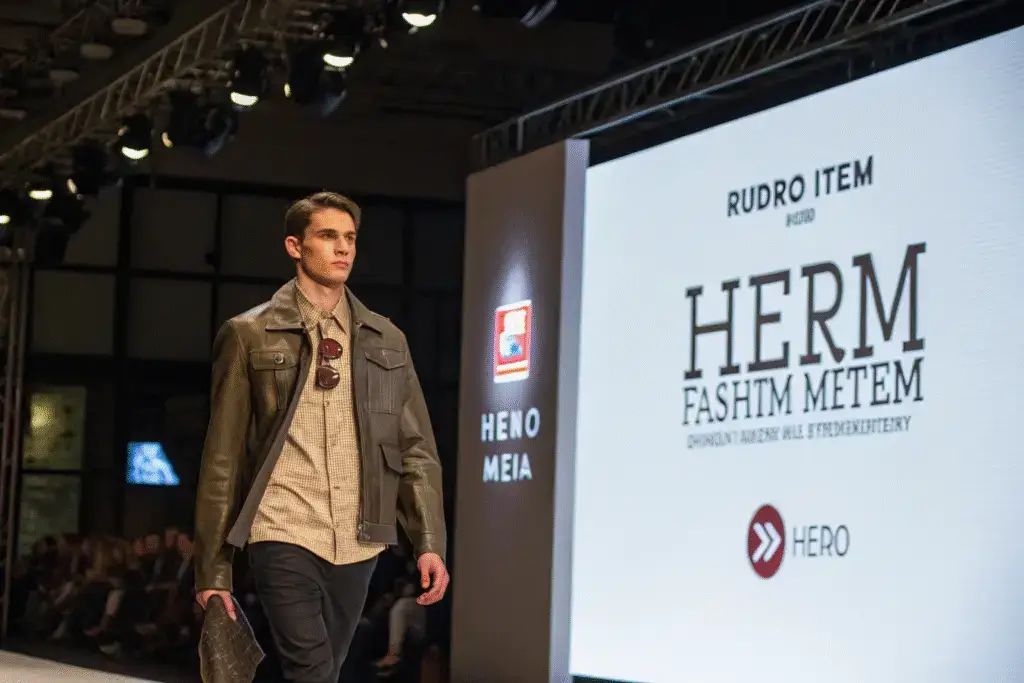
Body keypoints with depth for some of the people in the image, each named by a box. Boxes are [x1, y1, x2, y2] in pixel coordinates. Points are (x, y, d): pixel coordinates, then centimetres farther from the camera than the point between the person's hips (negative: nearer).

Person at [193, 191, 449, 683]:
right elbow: (222, 458, 3)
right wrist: (212, 570, 0)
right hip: (284, 536, -4)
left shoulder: (386, 340, 14)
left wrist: (429, 544, 0)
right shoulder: (249, 336, 4)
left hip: (357, 544, 4)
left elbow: (416, 449, 12)